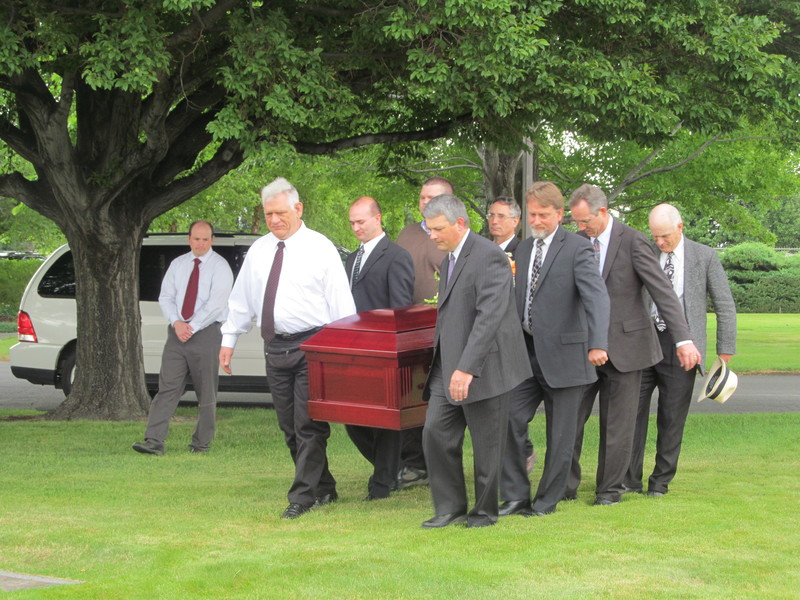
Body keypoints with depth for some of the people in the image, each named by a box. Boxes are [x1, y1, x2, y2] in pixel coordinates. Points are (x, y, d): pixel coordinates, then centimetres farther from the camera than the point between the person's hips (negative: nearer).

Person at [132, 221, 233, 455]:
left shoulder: (219, 267, -1)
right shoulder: (177, 264, 13)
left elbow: (216, 302, -11)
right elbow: (165, 297, 9)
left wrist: (192, 327, -16)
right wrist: (176, 322, -9)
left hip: (206, 333, -3)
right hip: (177, 332, 4)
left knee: (206, 392, 2)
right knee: (167, 387, -5)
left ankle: (201, 443, 11)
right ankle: (154, 441, -12)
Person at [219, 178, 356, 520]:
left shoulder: (320, 248, -3)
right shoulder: (259, 250, 12)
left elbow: (341, 302, -4)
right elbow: (241, 299, 19)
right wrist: (228, 340, 16)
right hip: (275, 347, 6)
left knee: (309, 426, -8)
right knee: (289, 426, 8)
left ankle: (303, 496, -3)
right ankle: (323, 489, 19)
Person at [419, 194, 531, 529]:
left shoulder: (489, 257, -16)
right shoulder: (449, 259, 15)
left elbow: (490, 316, -25)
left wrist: (466, 368, -29)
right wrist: (447, 367, 15)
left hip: (483, 367, -9)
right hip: (448, 368, 9)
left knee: (486, 444, 2)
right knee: (436, 432, 2)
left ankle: (486, 511, 16)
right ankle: (450, 507, 11)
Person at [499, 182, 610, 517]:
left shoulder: (577, 249, -9)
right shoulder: (522, 250, 13)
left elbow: (597, 297, -21)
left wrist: (598, 344, -34)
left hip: (563, 354, -6)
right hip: (525, 353, 6)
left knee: (560, 435, 3)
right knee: (509, 421, -3)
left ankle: (547, 500, 16)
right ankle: (515, 496, 8)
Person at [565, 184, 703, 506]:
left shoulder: (632, 241, -12)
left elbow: (663, 291, -16)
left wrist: (684, 340, -24)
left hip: (623, 345, -4)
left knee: (618, 424, 4)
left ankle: (611, 488, 16)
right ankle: (566, 486, 14)